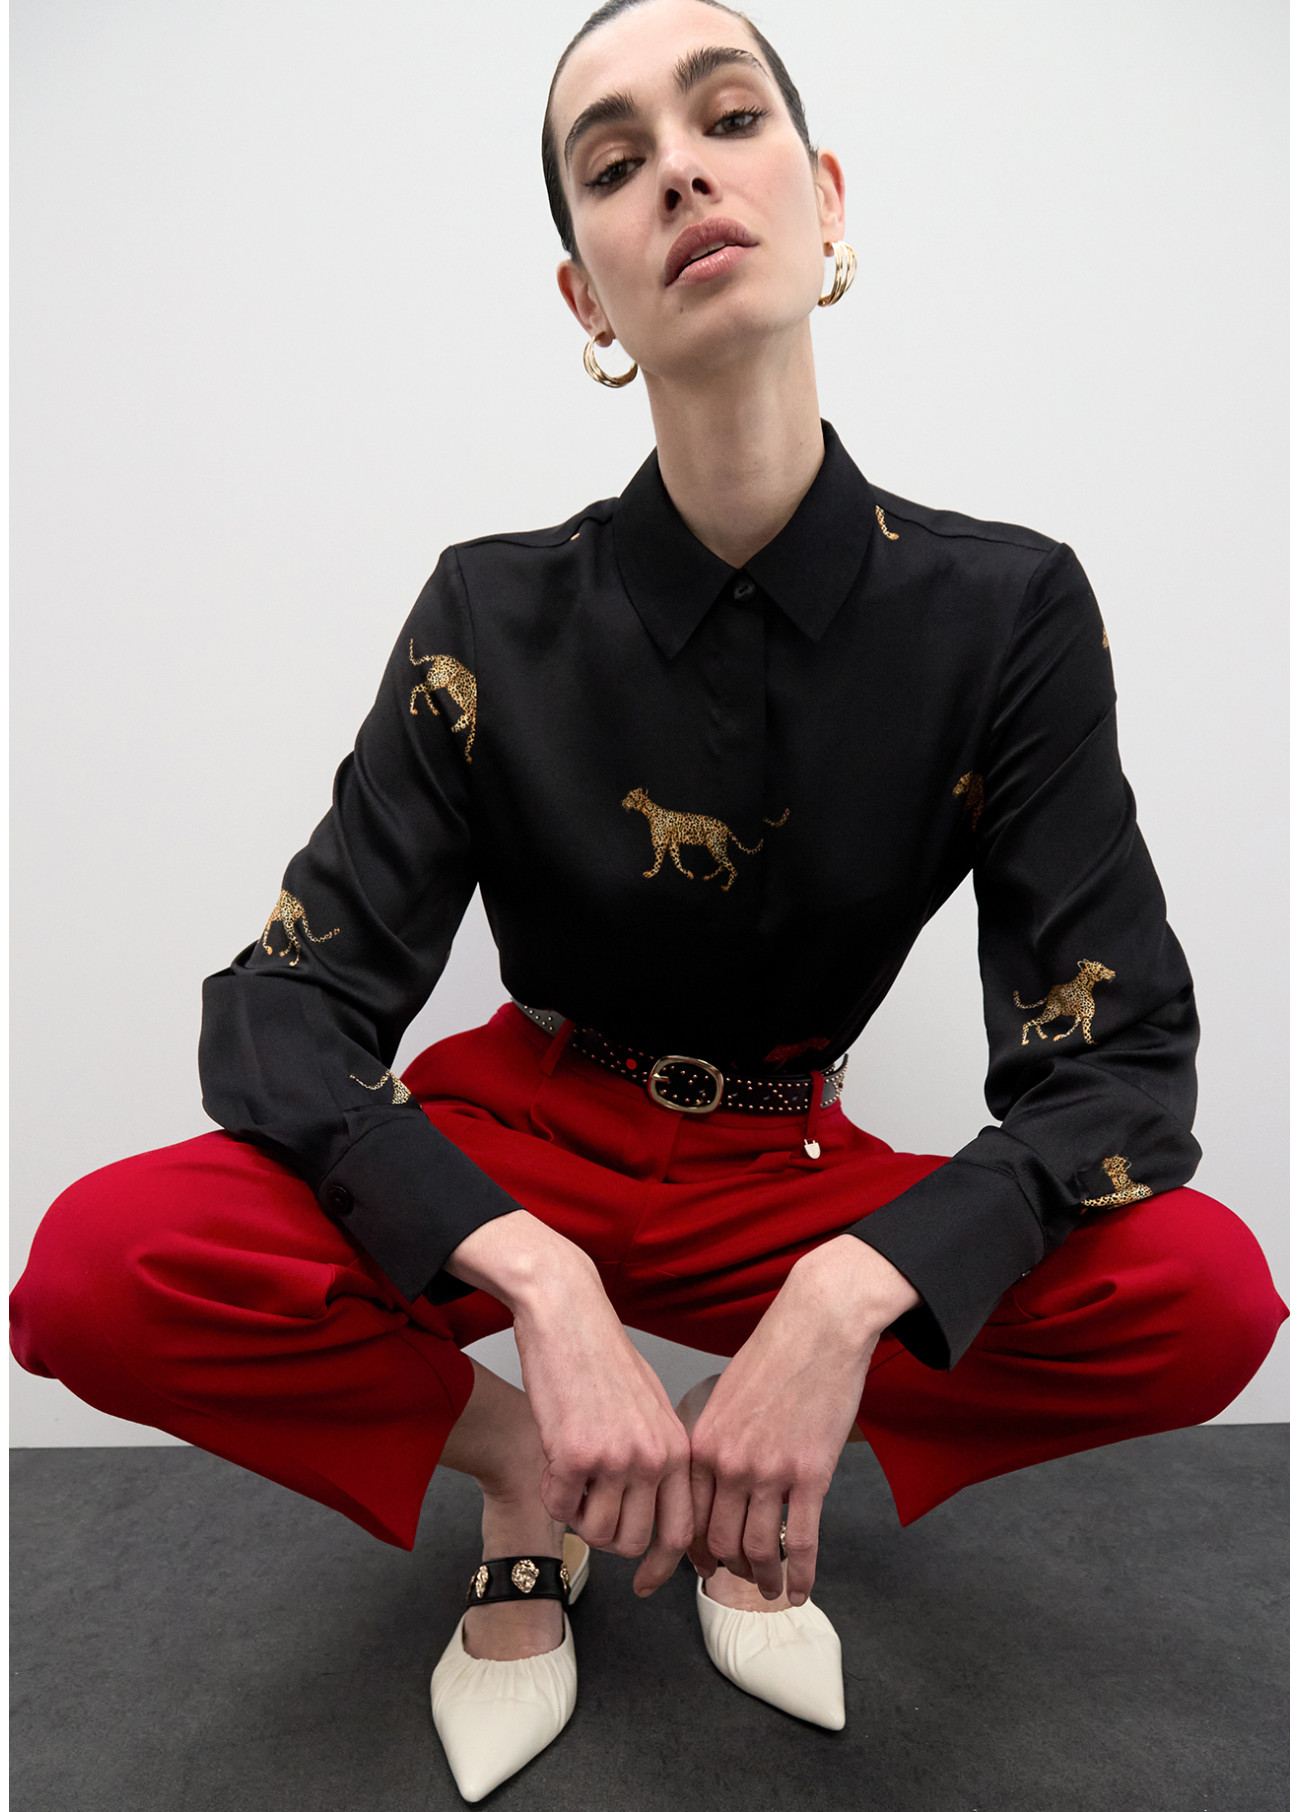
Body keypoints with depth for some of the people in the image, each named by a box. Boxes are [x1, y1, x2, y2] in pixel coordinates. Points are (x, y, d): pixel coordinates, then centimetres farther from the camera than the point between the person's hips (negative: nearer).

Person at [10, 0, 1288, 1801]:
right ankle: (512, 1454, -1)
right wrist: (543, 1283, -33)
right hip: (522, 1146, 0)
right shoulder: (500, 617, -14)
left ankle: (732, 1479, -3)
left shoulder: (1004, 608, -13)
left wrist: (848, 1302, -32)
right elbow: (279, 1013, -17)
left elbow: (1120, 1055, -15)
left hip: (793, 1173, 1)